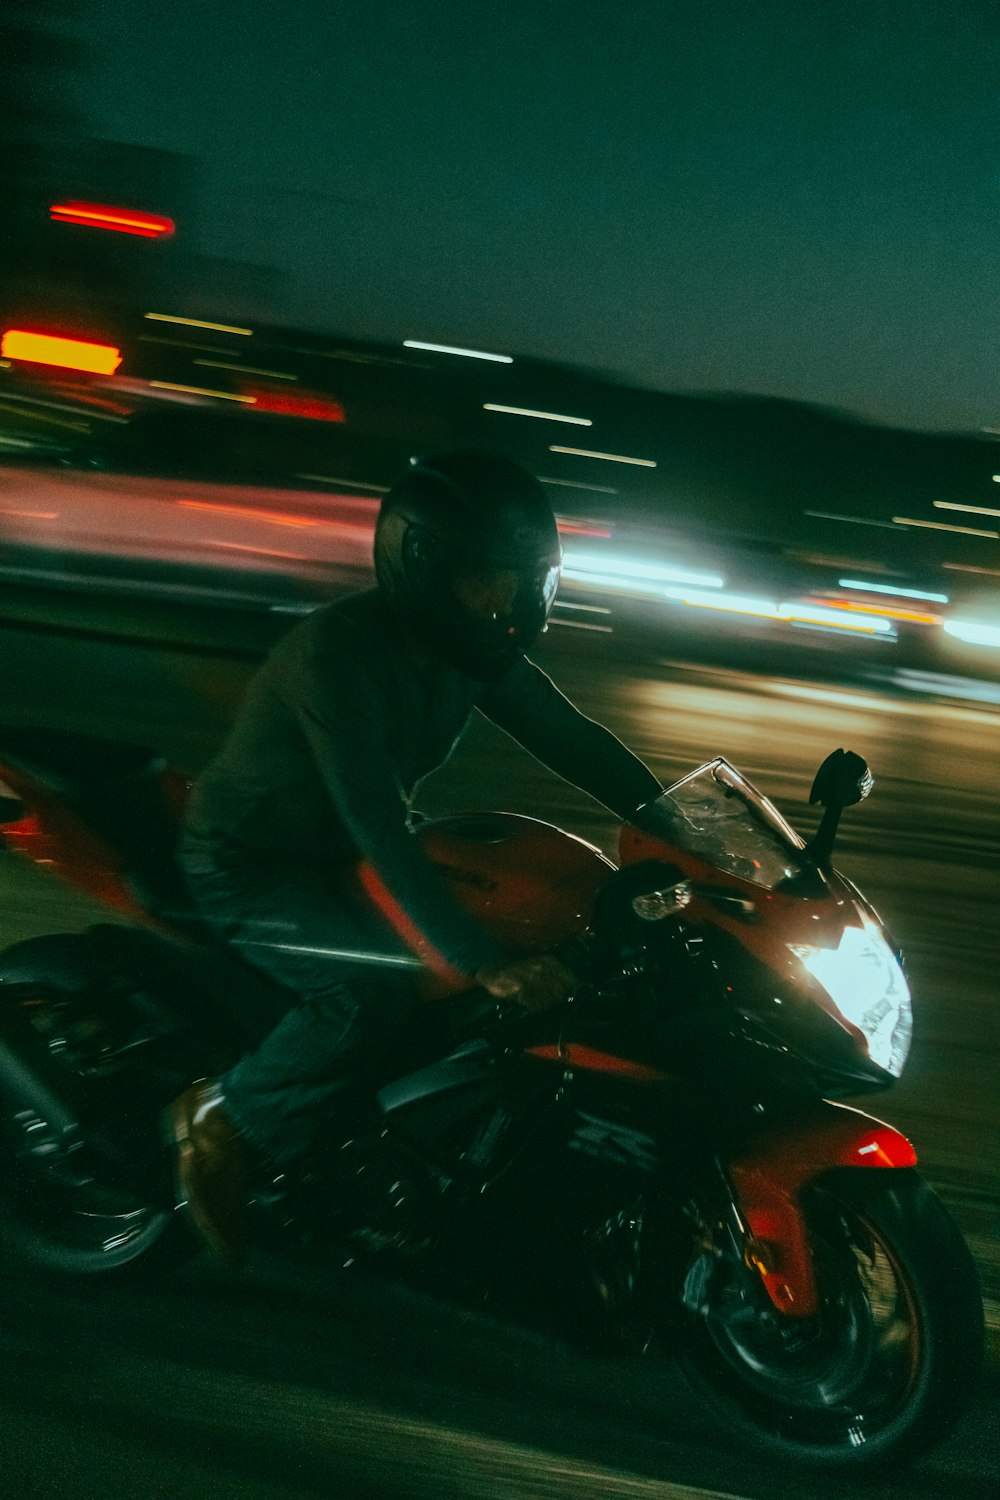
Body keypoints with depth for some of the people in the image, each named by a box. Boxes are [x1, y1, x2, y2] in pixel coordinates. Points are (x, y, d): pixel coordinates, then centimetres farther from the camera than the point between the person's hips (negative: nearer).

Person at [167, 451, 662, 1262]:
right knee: (376, 992, -30)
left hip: (341, 853, 8)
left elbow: (569, 736, -3)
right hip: (248, 863, -8)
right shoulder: (336, 653, -32)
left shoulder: (471, 647, -7)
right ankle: (222, 1118, -6)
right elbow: (379, 827, -40)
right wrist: (482, 964, -45)